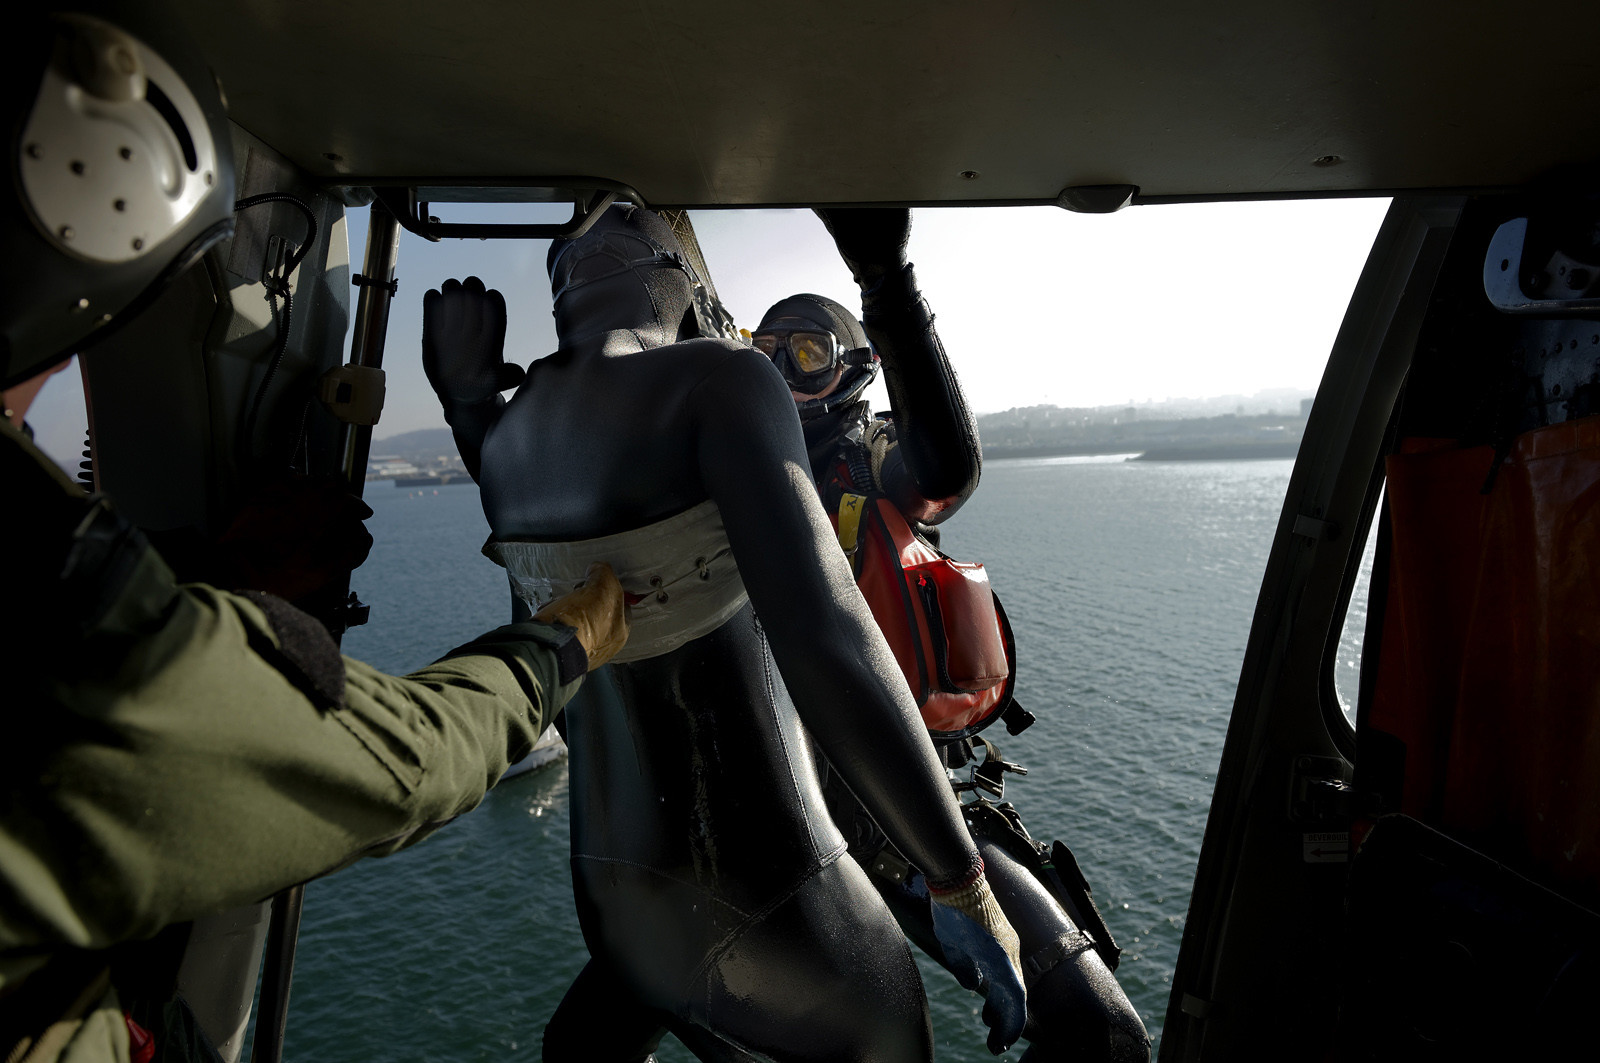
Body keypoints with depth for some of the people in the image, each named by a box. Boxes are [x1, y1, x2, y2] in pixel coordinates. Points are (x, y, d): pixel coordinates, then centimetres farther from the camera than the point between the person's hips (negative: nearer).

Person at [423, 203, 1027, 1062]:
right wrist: (965, 888, -20)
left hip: (617, 880, 7)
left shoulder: (512, 429, -1)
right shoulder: (715, 380, -22)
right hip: (763, 900, -6)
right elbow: (826, 646, -31)